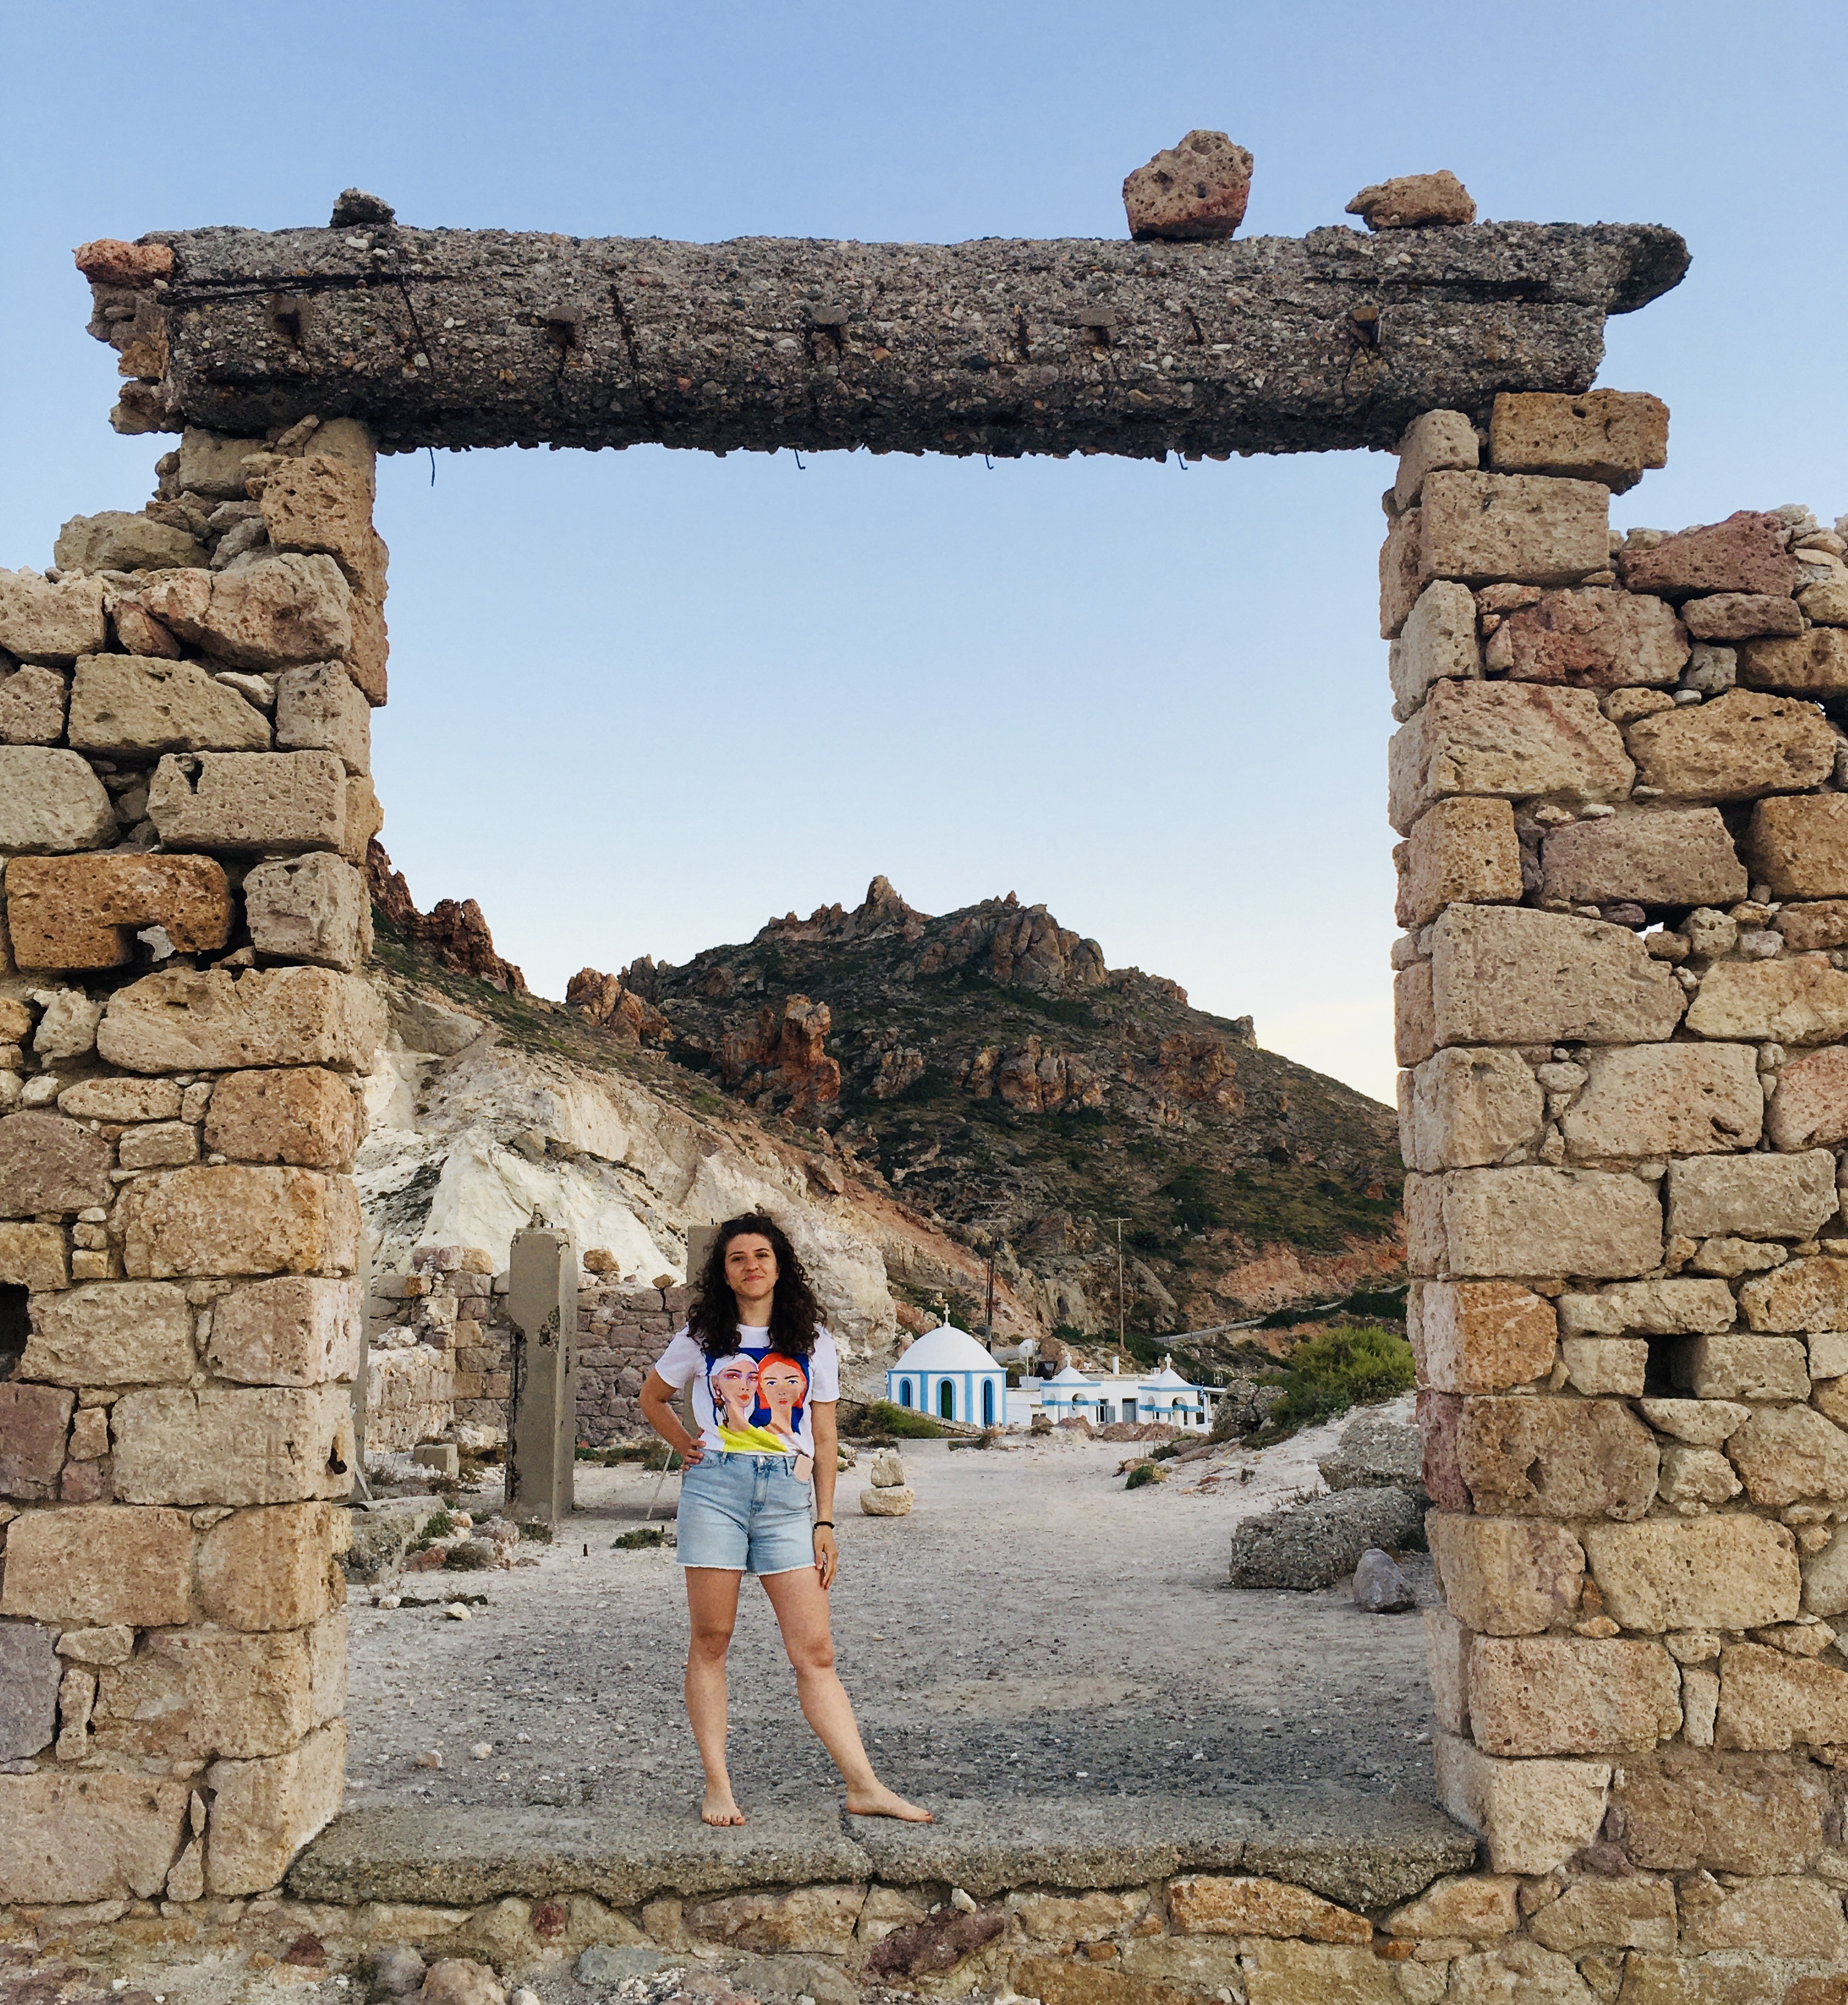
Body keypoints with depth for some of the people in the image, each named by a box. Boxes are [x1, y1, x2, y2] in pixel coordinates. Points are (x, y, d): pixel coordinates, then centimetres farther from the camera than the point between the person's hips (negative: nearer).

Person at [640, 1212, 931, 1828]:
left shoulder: (812, 1343, 10)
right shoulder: (702, 1337, 9)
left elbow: (823, 1441, 11)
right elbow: (652, 1397, 24)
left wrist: (825, 1523, 6)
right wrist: (687, 1447, 10)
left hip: (788, 1497, 0)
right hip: (715, 1488, 0)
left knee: (816, 1651, -3)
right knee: (710, 1642, 2)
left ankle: (863, 1787, -1)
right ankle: (717, 1785, 11)